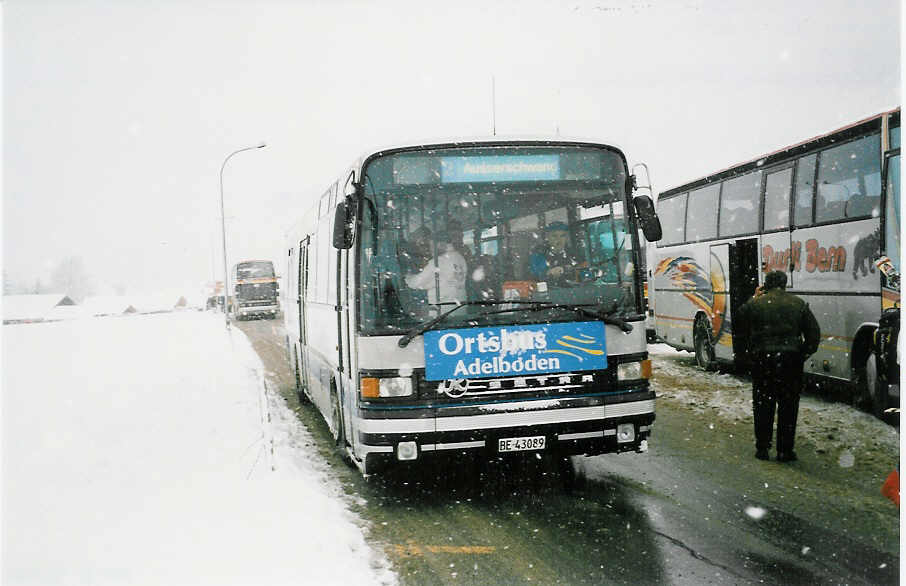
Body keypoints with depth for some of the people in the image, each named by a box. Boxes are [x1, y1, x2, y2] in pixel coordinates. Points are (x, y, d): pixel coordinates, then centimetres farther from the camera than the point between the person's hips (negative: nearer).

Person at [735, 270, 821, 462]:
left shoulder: (754, 305, 1)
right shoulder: (798, 304, 5)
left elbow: (738, 330, 11)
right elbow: (814, 333, 5)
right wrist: (803, 354, 12)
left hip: (762, 361, 0)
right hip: (790, 361, 0)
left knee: (763, 405, 10)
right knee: (788, 407, 7)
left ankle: (762, 448, 11)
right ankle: (785, 450, 7)